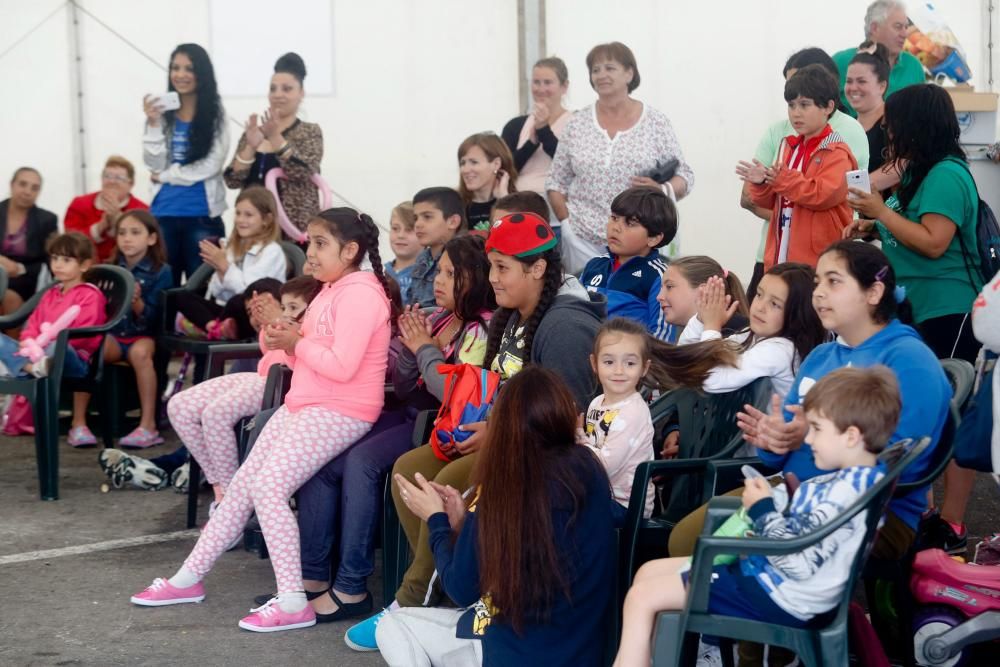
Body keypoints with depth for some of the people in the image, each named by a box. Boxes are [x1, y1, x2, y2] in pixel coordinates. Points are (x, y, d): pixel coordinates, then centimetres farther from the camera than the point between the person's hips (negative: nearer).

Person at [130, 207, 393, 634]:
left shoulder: (360, 294, -17)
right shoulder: (331, 291, 15)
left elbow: (341, 366, -26)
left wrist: (296, 343, -12)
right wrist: (287, 343, -2)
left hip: (338, 413, -10)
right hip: (302, 405, 10)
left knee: (268, 486, -20)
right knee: (242, 485, 10)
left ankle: (293, 603, -17)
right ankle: (189, 577, 20)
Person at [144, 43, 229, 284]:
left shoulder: (215, 113, -2)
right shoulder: (162, 113, 6)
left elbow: (210, 165, -9)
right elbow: (154, 163, 0)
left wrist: (164, 176, -3)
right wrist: (154, 124, -12)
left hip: (202, 216, -3)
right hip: (164, 214, 3)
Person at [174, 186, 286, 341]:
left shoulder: (272, 251, -5)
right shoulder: (233, 247, 15)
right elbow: (216, 293, 10)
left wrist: (225, 266, -14)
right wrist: (220, 271, -9)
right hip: (228, 310, 7)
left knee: (238, 302, -39)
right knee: (184, 297, -11)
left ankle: (205, 327, -17)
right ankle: (216, 327, -35)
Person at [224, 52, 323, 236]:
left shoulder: (310, 132, 2)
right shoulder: (254, 132, 12)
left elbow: (304, 173, -15)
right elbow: (233, 181, 3)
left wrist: (275, 137, -21)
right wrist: (251, 146, -12)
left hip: (295, 229, -3)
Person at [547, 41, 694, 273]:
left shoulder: (656, 123, 2)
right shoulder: (577, 124, 7)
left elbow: (684, 176, 4)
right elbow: (556, 183, 11)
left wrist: (662, 190, -16)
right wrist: (569, 224, 0)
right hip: (583, 241, 2)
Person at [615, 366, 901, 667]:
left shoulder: (846, 491, -24)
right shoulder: (855, 480, 8)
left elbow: (798, 561, -28)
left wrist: (762, 510, -15)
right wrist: (773, 498, 0)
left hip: (776, 594, -11)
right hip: (766, 571, 11)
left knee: (642, 596, -9)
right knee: (649, 573, 15)